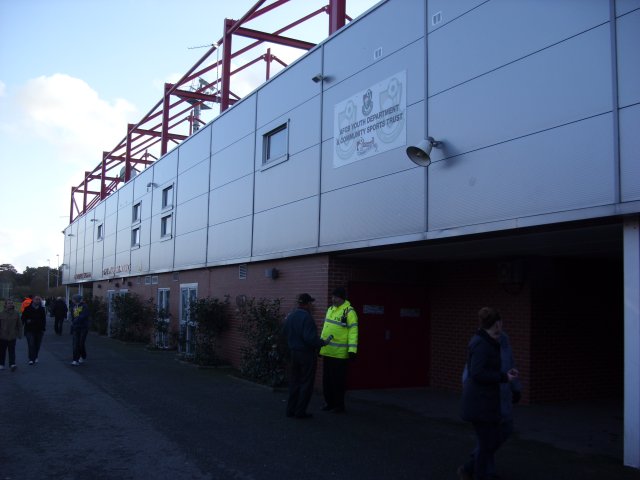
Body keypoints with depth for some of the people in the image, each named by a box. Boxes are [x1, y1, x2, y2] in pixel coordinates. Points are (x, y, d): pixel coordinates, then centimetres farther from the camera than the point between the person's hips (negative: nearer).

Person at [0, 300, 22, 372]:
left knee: (12, 351, -5)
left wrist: (20, 334, 4)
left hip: (12, 336, -1)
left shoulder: (16, 314, 2)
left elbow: (19, 325, 6)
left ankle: (12, 364, -8)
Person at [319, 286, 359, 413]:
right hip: (327, 352, 7)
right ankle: (329, 403, 25)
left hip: (340, 354, -7)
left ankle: (339, 405, 13)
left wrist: (352, 350, -21)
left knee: (338, 380, 1)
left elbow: (353, 332, -15)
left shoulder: (349, 312, -10)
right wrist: (321, 345, 20)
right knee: (327, 379, 13)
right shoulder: (330, 309, 14)